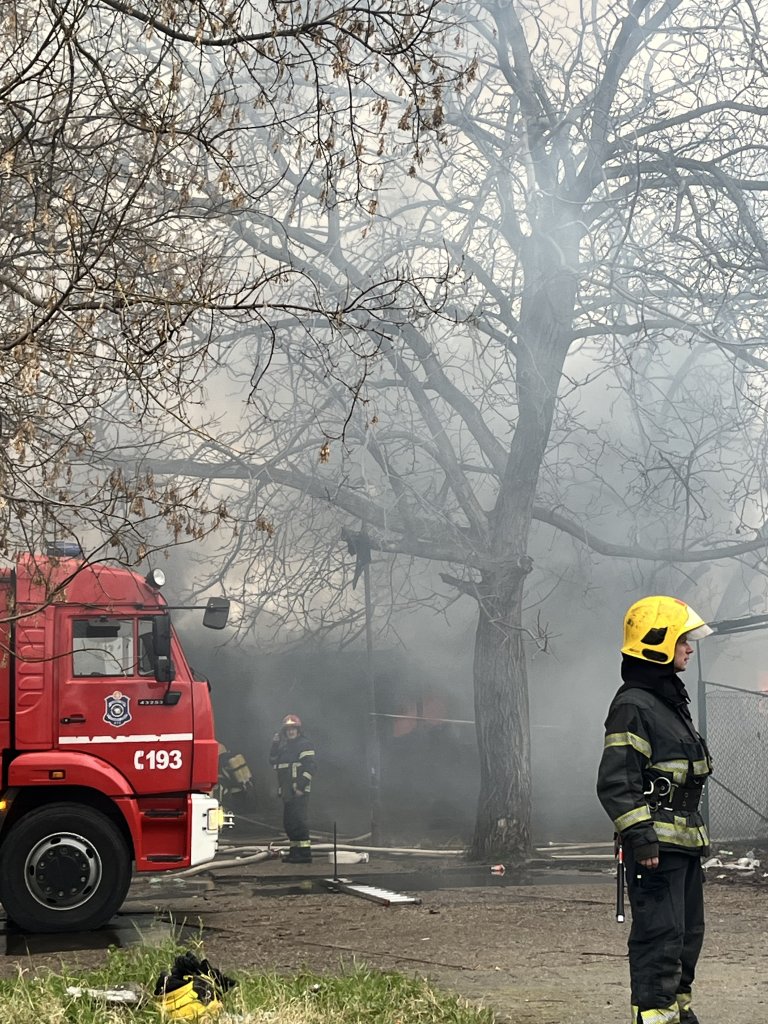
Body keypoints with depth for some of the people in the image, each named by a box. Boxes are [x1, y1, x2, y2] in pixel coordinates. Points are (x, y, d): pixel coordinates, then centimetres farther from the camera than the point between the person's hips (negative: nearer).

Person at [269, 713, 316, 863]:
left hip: (299, 791, -9)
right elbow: (273, 761, 17)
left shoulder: (304, 745, -6)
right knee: (289, 822, 12)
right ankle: (295, 851, 20)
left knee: (299, 820, -13)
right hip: (287, 792, 9)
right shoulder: (284, 747, 22)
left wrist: (301, 787, -21)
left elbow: (309, 767, -14)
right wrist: (275, 745, 5)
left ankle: (304, 853, -14)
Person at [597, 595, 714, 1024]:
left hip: (685, 842, 10)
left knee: (689, 932, 16)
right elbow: (616, 782, -20)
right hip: (657, 844, -10)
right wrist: (639, 837, -24)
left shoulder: (672, 700, 18)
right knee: (661, 935, -10)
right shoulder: (633, 706, -14)